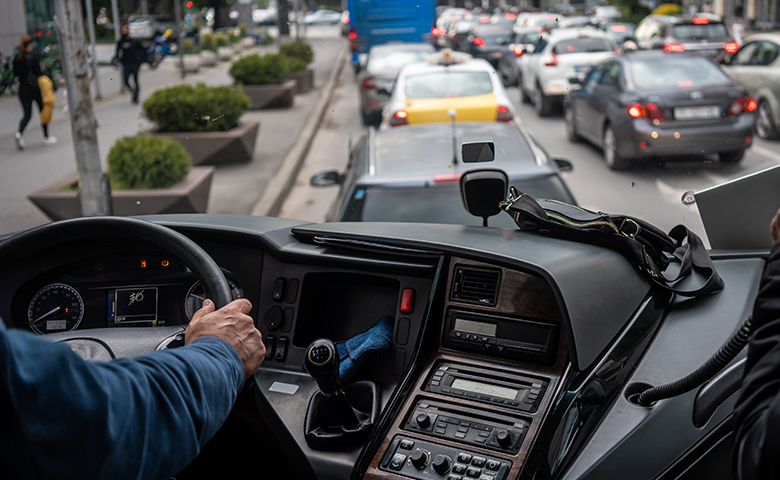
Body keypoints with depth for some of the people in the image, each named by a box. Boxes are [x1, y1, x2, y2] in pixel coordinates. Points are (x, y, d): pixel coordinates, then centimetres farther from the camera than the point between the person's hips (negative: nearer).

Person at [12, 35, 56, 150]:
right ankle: (46, 137, 19)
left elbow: (15, 73, 8)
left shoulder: (17, 58, 1)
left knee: (27, 114, 10)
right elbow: (40, 72, -16)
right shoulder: (34, 57, -14)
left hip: (23, 89, 4)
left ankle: (19, 133, -16)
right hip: (36, 88, -4)